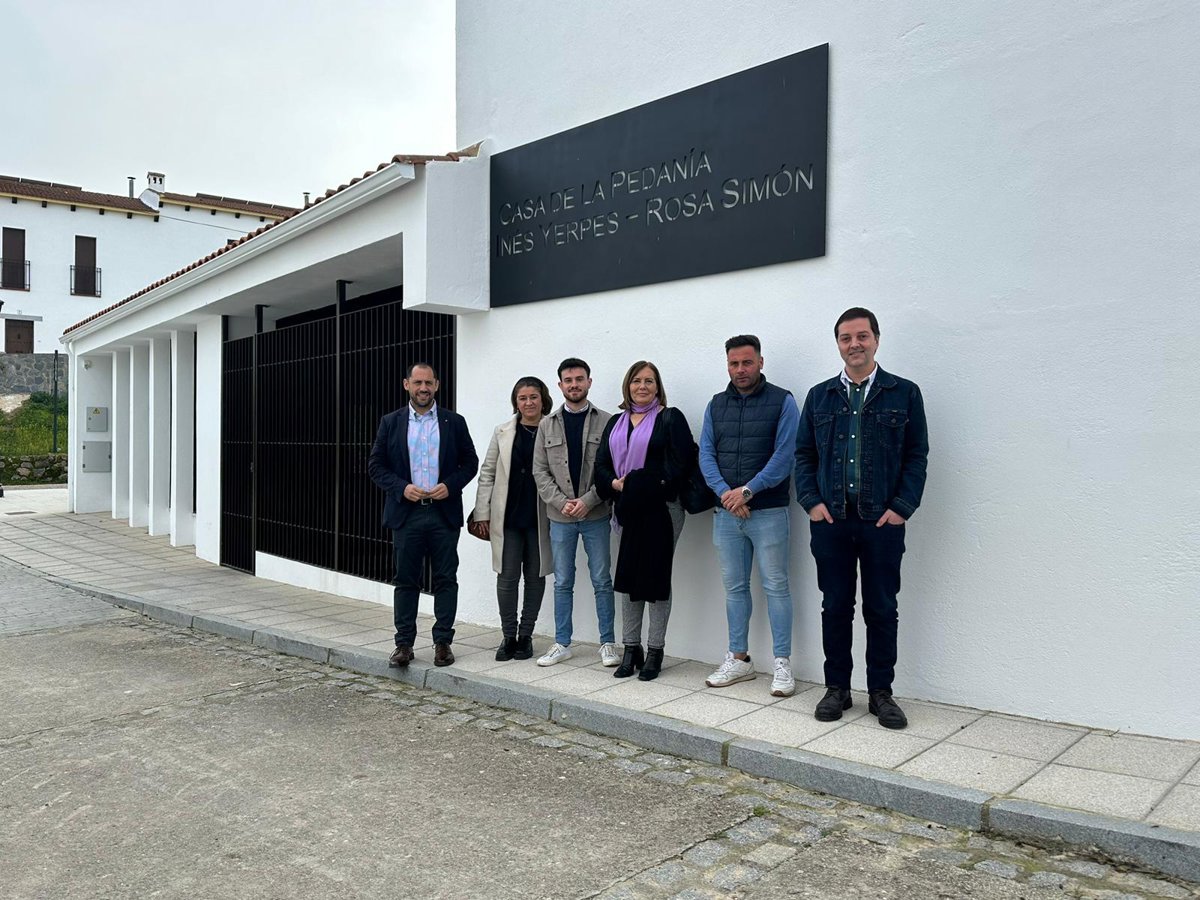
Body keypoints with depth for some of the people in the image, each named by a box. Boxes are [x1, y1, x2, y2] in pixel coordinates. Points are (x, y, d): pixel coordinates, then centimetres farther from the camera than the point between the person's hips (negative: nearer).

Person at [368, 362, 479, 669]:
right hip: (406, 514, 0)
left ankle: (443, 641, 13)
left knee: (446, 580, 3)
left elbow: (470, 462, 6)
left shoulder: (454, 422, 5)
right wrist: (401, 487, -11)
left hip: (444, 514, 0)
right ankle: (404, 643, 13)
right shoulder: (390, 422, 6)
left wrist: (450, 485, -10)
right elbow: (376, 465, 5)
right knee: (406, 581, 5)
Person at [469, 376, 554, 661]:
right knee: (507, 576, 2)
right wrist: (481, 513, 2)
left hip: (539, 517, -1)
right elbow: (487, 473, 6)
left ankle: (525, 635, 21)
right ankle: (508, 636, 15)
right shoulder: (503, 431, 4)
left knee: (535, 577, 8)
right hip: (507, 516, 1)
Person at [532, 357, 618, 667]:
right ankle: (562, 643, 20)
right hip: (560, 517, 2)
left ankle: (607, 643, 16)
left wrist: (588, 500, -14)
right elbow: (540, 471, 4)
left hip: (596, 515, -2)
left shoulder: (605, 421, -1)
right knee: (562, 583, 10)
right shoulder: (547, 425, 6)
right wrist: (561, 502, -9)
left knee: (602, 581, 5)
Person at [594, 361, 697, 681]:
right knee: (627, 577, 7)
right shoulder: (616, 423, 17)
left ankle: (655, 651, 11)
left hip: (661, 508, -5)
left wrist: (653, 485, -17)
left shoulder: (670, 418, 0)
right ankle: (631, 649, 18)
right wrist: (616, 484, -8)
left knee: (656, 577, 0)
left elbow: (681, 462, -10)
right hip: (628, 510, 5)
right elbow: (602, 464, 11)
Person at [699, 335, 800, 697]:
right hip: (726, 513, 5)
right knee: (734, 586, 11)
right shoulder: (716, 405, 12)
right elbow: (706, 454, 5)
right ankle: (738, 659, 21)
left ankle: (782, 664, 7)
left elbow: (784, 454, -10)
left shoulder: (781, 401, -2)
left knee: (776, 586, 0)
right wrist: (725, 493, -10)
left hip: (769, 511, -4)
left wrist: (748, 491, -15)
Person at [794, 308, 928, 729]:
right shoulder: (819, 396, 11)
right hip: (830, 520, 2)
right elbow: (803, 454, 11)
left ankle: (881, 692, 17)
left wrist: (902, 506, -8)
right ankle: (836, 689, 20)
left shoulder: (904, 394, 4)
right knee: (835, 607, 9)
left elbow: (916, 456, 2)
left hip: (883, 521, -2)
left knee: (882, 610, 5)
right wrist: (810, 501, -2)